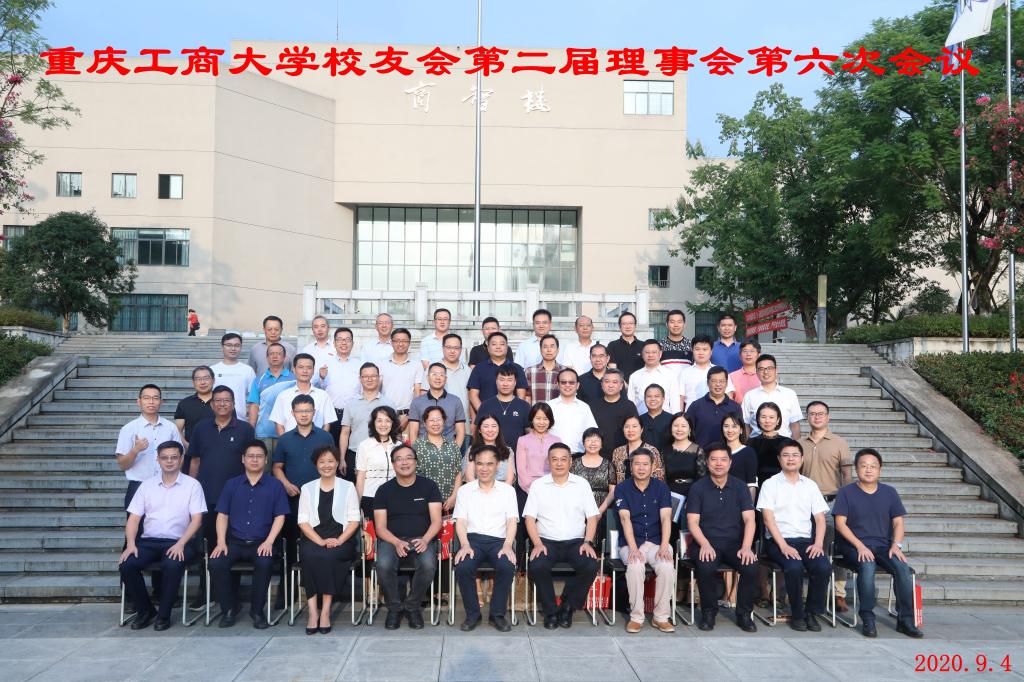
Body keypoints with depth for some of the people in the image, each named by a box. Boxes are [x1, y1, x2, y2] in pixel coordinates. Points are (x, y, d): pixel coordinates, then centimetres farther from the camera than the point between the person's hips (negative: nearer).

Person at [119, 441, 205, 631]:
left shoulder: (192, 485, 3)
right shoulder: (147, 485, 13)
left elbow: (197, 519, -3)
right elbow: (134, 518, 9)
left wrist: (180, 544, -17)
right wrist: (131, 544, -9)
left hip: (178, 542, -3)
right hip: (149, 541, 3)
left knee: (172, 565, -34)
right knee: (126, 564, -24)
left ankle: (163, 614, -12)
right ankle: (144, 610, -1)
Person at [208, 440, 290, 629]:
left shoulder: (275, 485, 5)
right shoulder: (232, 485, 12)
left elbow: (280, 517, 2)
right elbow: (222, 515, 9)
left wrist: (269, 542, -12)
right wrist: (221, 541, -5)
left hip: (261, 543, -2)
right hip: (234, 541, 2)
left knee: (265, 563, -33)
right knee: (215, 563, -26)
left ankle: (257, 610, -10)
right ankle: (229, 608, -3)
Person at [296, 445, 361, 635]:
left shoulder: (347, 487, 11)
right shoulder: (307, 488, 14)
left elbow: (354, 520, 4)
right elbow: (303, 521, 4)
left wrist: (338, 541, -12)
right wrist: (321, 542, -11)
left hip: (341, 541, -1)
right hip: (313, 539, 1)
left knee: (329, 556, -32)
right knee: (311, 555, -32)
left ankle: (325, 611, -26)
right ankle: (312, 611, -29)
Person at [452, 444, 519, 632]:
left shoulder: (508, 490, 13)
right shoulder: (464, 490, 14)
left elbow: (512, 521, 3)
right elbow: (460, 521, 4)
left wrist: (507, 546, -15)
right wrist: (465, 545, -14)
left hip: (499, 539, 0)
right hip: (473, 538, 0)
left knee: (507, 566, -31)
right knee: (462, 567, -31)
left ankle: (498, 614, -11)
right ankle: (472, 614, -9)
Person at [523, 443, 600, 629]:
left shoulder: (582, 484, 9)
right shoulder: (538, 485, 7)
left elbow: (592, 517, 8)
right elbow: (529, 518, 3)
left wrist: (588, 542, -7)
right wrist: (537, 544, -11)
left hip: (575, 542, 1)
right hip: (547, 541, -1)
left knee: (591, 566, -28)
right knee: (537, 566, -31)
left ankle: (567, 607, -3)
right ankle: (550, 611, -8)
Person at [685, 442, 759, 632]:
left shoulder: (739, 486, 7)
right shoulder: (698, 488, 3)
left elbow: (749, 519, -1)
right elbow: (692, 522, -3)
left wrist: (746, 547, -17)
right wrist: (705, 545, -20)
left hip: (735, 543, 2)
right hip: (706, 542, -2)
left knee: (751, 567, -26)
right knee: (706, 567, -32)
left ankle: (744, 614, -3)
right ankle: (708, 612, -6)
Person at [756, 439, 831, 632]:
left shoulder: (810, 485, 15)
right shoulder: (770, 484, 4)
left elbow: (820, 518, 10)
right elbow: (768, 518, -5)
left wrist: (818, 543, -8)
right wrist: (783, 546, -17)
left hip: (806, 540, 3)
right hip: (778, 541, -3)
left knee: (824, 567, -26)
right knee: (794, 567, -32)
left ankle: (812, 612, -6)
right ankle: (797, 614, -10)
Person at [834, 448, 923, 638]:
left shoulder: (889, 492, 12)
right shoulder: (846, 492, 2)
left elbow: (898, 522, 11)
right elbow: (840, 523, -4)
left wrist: (896, 545, -8)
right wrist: (859, 545, -16)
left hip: (883, 545, 3)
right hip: (854, 546, -3)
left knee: (902, 567, -26)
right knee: (867, 566, -34)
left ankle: (905, 620, -15)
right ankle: (868, 619, -24)